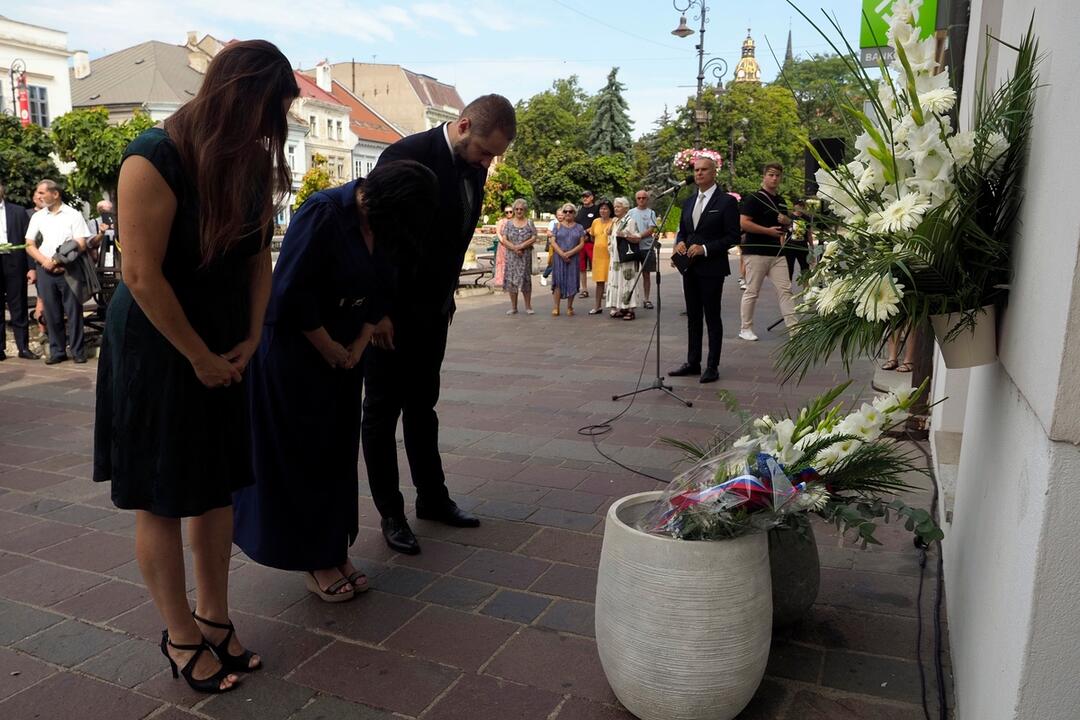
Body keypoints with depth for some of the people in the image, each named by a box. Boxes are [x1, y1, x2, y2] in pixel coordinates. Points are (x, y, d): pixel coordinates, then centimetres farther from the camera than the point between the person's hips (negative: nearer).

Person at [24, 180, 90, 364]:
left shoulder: (73, 215, 1)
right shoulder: (37, 217, 11)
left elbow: (81, 245, -3)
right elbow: (29, 245, 11)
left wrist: (60, 262, -8)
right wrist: (45, 261, -6)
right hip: (45, 270, 3)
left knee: (73, 311, -2)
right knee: (52, 313, 6)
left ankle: (78, 351, 5)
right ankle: (57, 351, 13)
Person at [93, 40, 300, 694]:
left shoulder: (254, 165, 1)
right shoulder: (155, 160, -19)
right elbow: (142, 276, -20)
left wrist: (250, 339, -4)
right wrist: (200, 357, -13)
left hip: (224, 351, 6)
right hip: (156, 350, -6)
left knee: (218, 486, 12)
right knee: (161, 499, 5)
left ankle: (214, 617, 27)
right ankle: (180, 635, 20)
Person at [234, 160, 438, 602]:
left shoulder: (384, 226, 0)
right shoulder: (324, 214, -23)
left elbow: (379, 293, 9)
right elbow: (291, 292, -23)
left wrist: (357, 347, -3)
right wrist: (330, 350, -13)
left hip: (342, 354, 7)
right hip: (294, 350, -7)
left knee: (338, 451, 10)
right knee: (301, 454, 3)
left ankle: (334, 553, 22)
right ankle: (316, 563, 15)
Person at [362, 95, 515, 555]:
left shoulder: (474, 166, 3)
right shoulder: (406, 156, -19)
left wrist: (447, 297, 12)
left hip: (433, 310, 7)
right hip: (391, 312, -7)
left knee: (422, 407, 17)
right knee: (382, 412, 5)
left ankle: (432, 498, 29)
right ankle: (390, 513, 16)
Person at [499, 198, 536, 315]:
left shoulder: (529, 223, 5)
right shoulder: (509, 223, 7)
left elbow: (534, 238, -4)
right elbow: (504, 240, 0)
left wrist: (522, 246, -15)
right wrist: (514, 248, -14)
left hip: (526, 256, -1)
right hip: (511, 256, 1)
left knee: (526, 279, 0)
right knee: (511, 280, 0)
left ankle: (528, 307, 7)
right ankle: (513, 307, 8)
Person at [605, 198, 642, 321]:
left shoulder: (630, 221, -7)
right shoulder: (614, 222, 17)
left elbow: (638, 239, -12)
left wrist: (625, 235, -24)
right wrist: (610, 249, 17)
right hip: (615, 257, 8)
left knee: (627, 281, -7)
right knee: (615, 281, 6)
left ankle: (630, 309, -5)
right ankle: (620, 308, 13)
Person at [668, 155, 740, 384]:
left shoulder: (726, 201, -7)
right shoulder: (689, 202, 12)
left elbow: (733, 236, -10)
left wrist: (705, 249, -19)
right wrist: (680, 242, -3)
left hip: (711, 268, -6)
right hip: (690, 267, 6)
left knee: (712, 317, 1)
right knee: (693, 317, 12)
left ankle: (712, 366, 9)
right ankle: (693, 362, 21)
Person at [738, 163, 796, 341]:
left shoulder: (780, 201, 17)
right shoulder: (753, 198, -7)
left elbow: (788, 224, 29)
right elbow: (743, 223, -18)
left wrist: (786, 221, 3)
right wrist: (768, 230, -17)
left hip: (777, 252, 7)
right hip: (756, 251, -7)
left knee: (785, 289, 3)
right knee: (752, 291, -1)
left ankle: (792, 326, 6)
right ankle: (745, 328, 9)